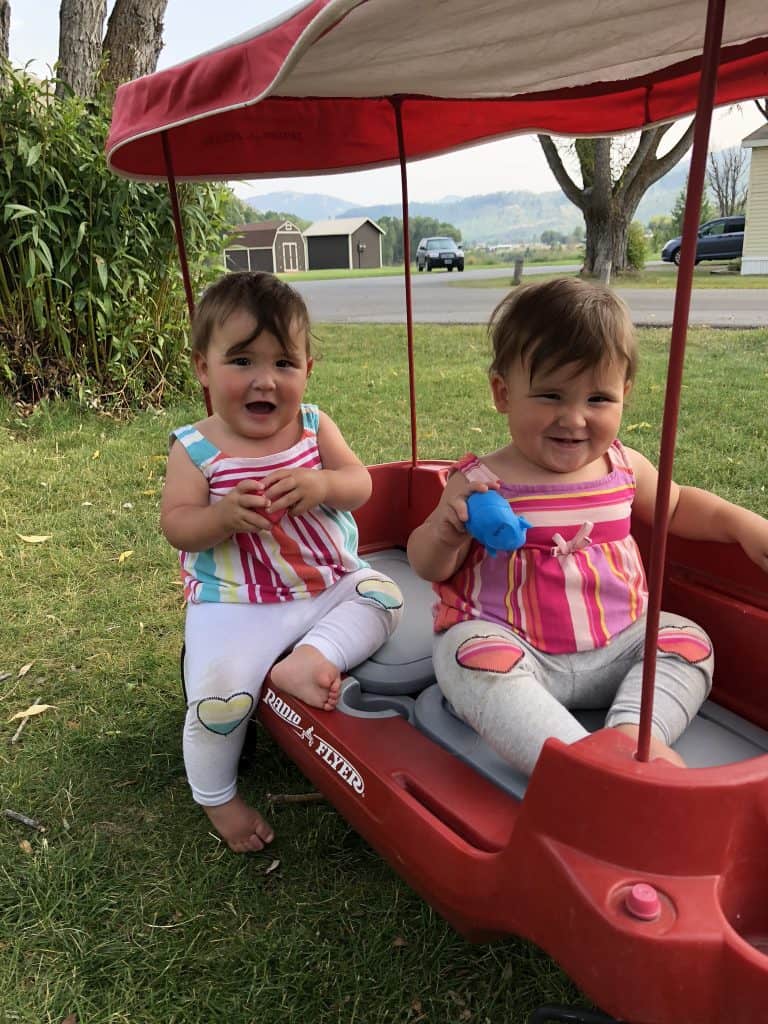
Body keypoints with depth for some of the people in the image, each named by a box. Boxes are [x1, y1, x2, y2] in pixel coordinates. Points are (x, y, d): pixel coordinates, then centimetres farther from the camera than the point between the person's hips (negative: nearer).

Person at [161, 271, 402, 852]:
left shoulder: (315, 427, -2)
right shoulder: (195, 449, -9)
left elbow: (360, 484, -6)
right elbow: (176, 525, -11)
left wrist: (323, 484, -29)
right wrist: (225, 514, -32)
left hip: (331, 584, 4)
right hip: (239, 605, -3)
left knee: (384, 593, -13)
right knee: (219, 694, -14)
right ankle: (216, 797, 15)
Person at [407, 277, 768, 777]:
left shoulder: (624, 467, 2)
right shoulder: (480, 482, -11)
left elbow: (675, 505, 23)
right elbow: (430, 567, -5)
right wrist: (445, 532, -27)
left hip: (616, 644, 5)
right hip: (512, 645, -4)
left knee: (689, 641, -8)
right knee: (471, 656, -31)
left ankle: (633, 733, -25)